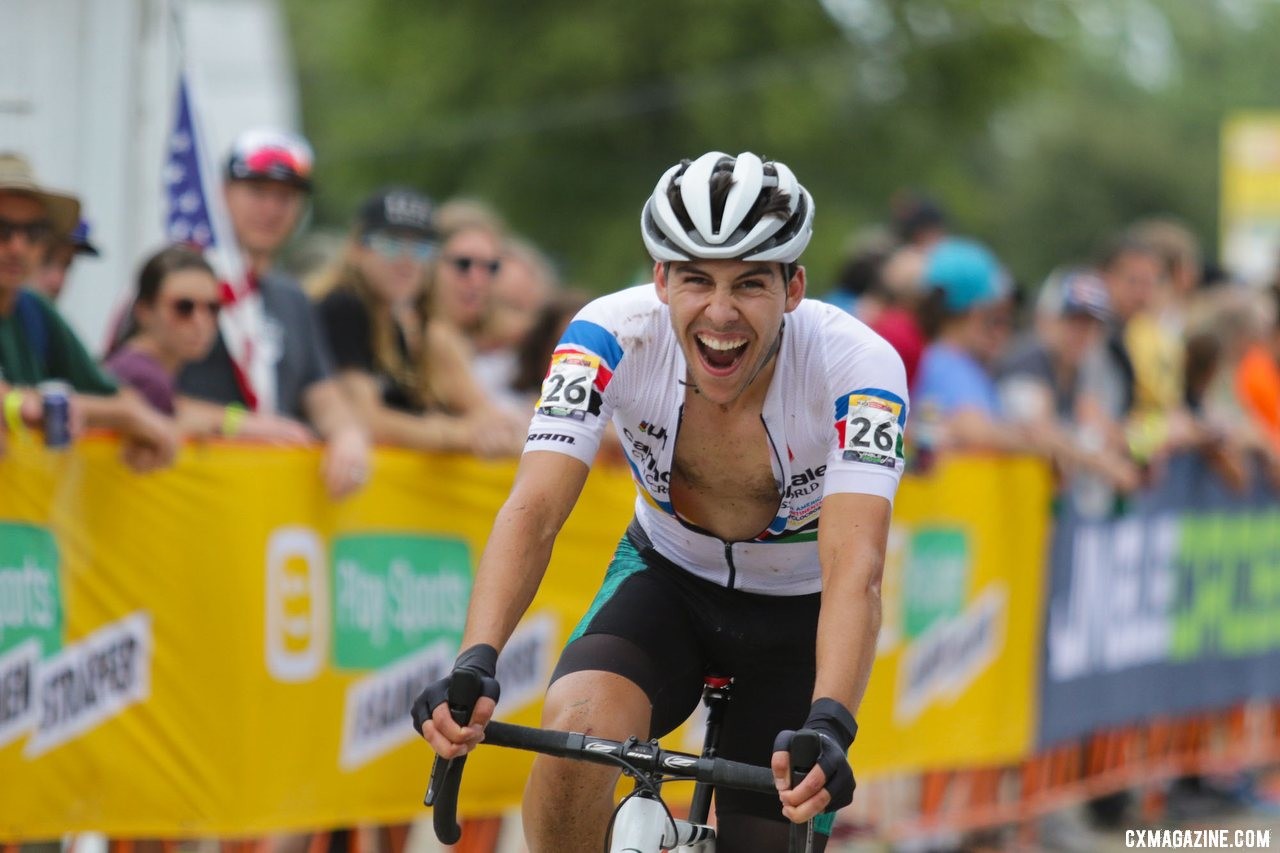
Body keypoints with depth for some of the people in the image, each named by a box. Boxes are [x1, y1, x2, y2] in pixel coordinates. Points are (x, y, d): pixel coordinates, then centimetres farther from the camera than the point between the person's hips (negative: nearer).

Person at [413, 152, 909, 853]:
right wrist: (474, 665, -51)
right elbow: (533, 511, -34)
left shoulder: (856, 365, -30)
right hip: (668, 577, 0)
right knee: (578, 725, -31)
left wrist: (829, 724, -57)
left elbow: (854, 570, -40)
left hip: (797, 610, 0)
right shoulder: (612, 336, -26)